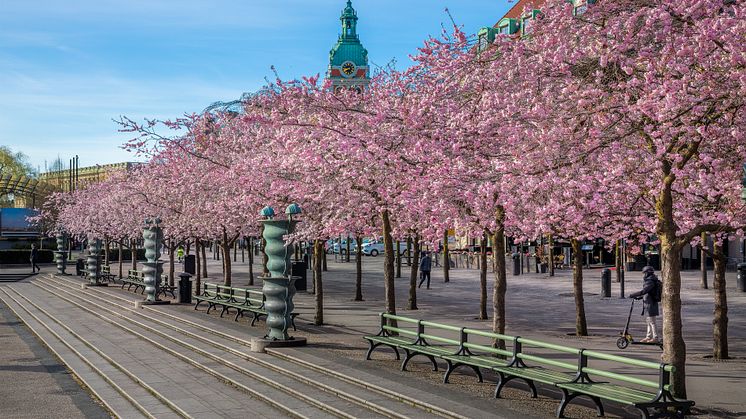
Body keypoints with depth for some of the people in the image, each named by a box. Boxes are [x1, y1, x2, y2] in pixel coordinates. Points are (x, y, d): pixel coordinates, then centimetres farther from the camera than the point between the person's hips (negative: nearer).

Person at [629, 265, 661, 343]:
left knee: (652, 322, -5)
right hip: (647, 304, 10)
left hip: (651, 304, -10)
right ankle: (648, 337, 21)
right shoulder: (649, 281, 15)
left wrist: (633, 295, -23)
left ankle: (655, 338, -1)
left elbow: (643, 291, -28)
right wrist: (639, 297, 18)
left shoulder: (650, 282, -18)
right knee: (648, 322, 15)